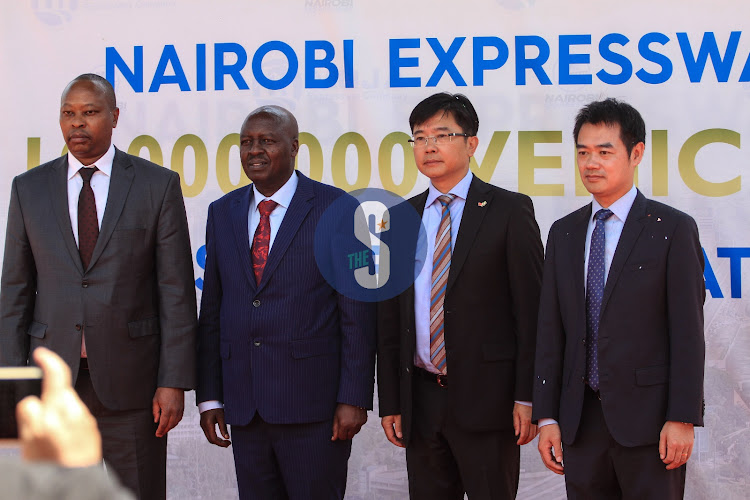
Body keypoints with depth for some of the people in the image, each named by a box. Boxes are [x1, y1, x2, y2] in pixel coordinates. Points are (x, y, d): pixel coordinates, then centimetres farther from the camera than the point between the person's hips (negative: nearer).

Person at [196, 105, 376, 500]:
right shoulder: (222, 213, 12)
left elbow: (358, 314, -5)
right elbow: (212, 310, 12)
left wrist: (353, 398, -11)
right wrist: (209, 396, 6)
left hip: (313, 405, -4)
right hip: (244, 405, 4)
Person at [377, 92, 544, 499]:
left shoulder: (509, 211, -1)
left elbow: (531, 308, -5)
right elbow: (388, 317, 13)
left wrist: (527, 398, -11)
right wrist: (389, 402, 8)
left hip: (486, 398, -4)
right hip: (420, 401, 4)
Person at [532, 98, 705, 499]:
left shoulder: (673, 229, -2)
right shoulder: (564, 233, 12)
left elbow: (687, 331, -6)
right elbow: (551, 330, 10)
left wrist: (682, 419, -13)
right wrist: (546, 417, 4)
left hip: (648, 419, -4)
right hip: (581, 420, 4)